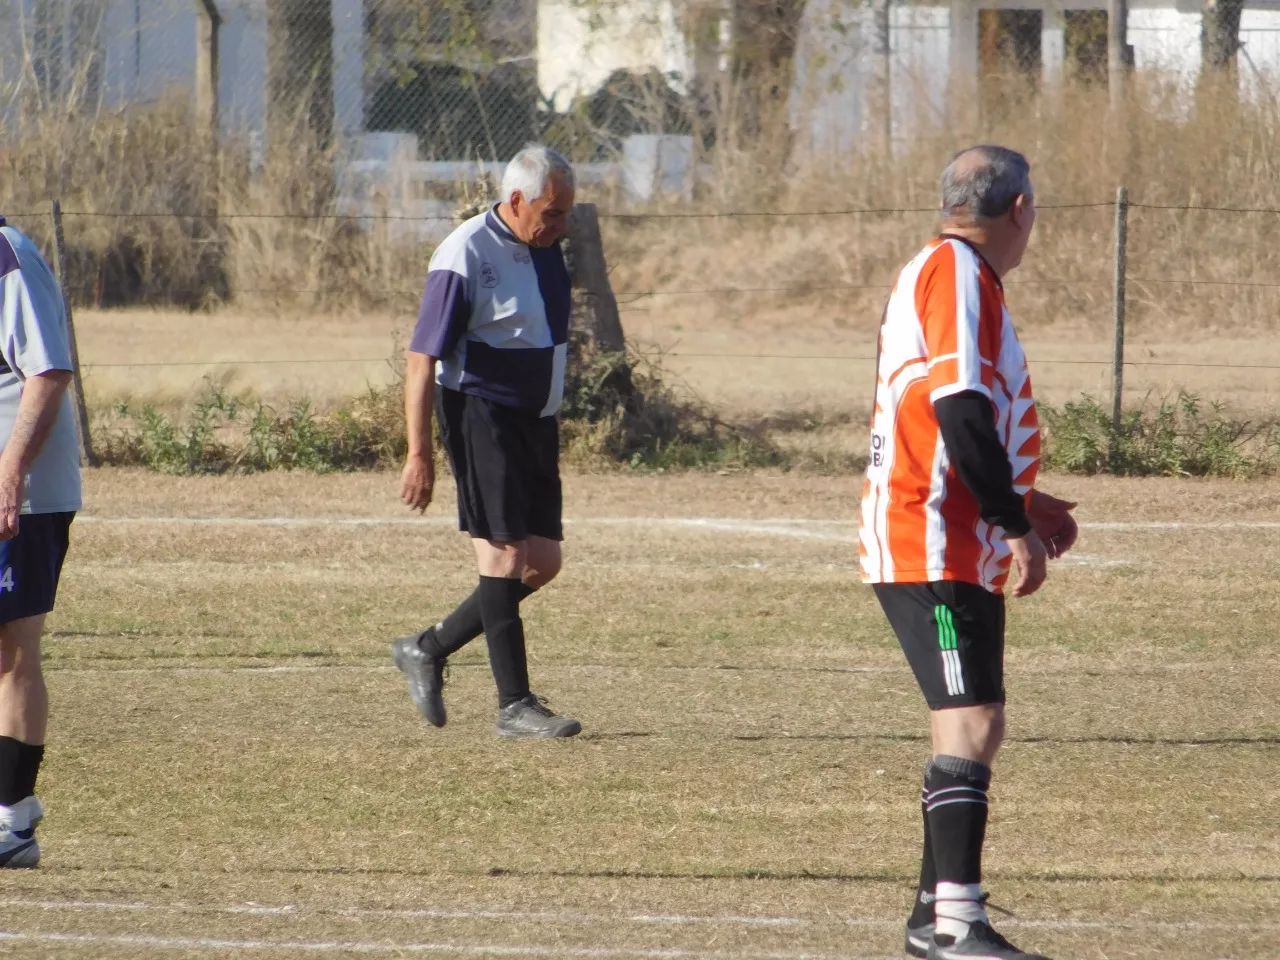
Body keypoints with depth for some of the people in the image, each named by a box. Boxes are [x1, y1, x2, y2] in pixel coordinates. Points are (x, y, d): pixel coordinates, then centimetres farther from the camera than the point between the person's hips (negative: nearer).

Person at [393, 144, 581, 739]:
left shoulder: (544, 248, 10)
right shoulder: (466, 258, -15)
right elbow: (422, 360, -16)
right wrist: (419, 455, -19)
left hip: (535, 422, 8)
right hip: (481, 416, -8)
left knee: (542, 563, 6)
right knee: (503, 555, -11)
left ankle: (428, 649, 20)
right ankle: (514, 705, -9)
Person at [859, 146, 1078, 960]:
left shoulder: (960, 274, 18)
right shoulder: (955, 273, -13)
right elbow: (958, 408, -23)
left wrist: (1016, 502, 28)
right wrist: (1014, 523, -22)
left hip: (961, 552, 11)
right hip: (934, 551, -11)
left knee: (974, 728, 14)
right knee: (972, 726, -16)